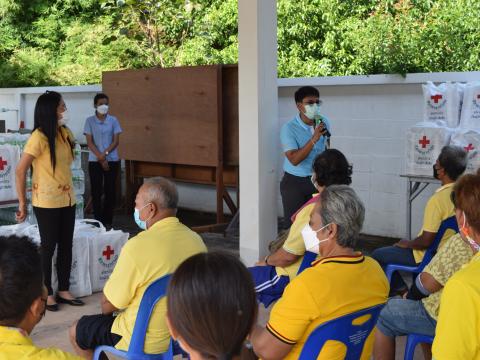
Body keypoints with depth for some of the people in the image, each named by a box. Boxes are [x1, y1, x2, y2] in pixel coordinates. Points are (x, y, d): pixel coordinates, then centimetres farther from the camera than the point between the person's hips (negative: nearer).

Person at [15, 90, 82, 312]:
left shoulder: (65, 133, 5)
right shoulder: (39, 137, -16)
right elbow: (20, 171, -16)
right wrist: (22, 204, -14)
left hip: (67, 199, 7)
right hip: (47, 202, -6)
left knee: (66, 245, 12)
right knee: (48, 247, 5)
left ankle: (63, 290, 25)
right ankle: (47, 293, 19)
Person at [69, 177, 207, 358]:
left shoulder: (138, 246, -26)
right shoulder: (196, 240, -7)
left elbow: (108, 305, -14)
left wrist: (106, 307, 8)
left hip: (143, 341, -7)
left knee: (76, 331, 18)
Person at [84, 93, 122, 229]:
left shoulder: (113, 120, 3)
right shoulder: (89, 121, 0)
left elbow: (116, 141, 0)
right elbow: (89, 142, -4)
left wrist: (105, 153, -14)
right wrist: (100, 157, -13)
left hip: (112, 160, 1)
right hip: (94, 161, -1)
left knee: (110, 191, 3)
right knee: (96, 191, 1)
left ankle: (108, 221, 11)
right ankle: (98, 221, 8)